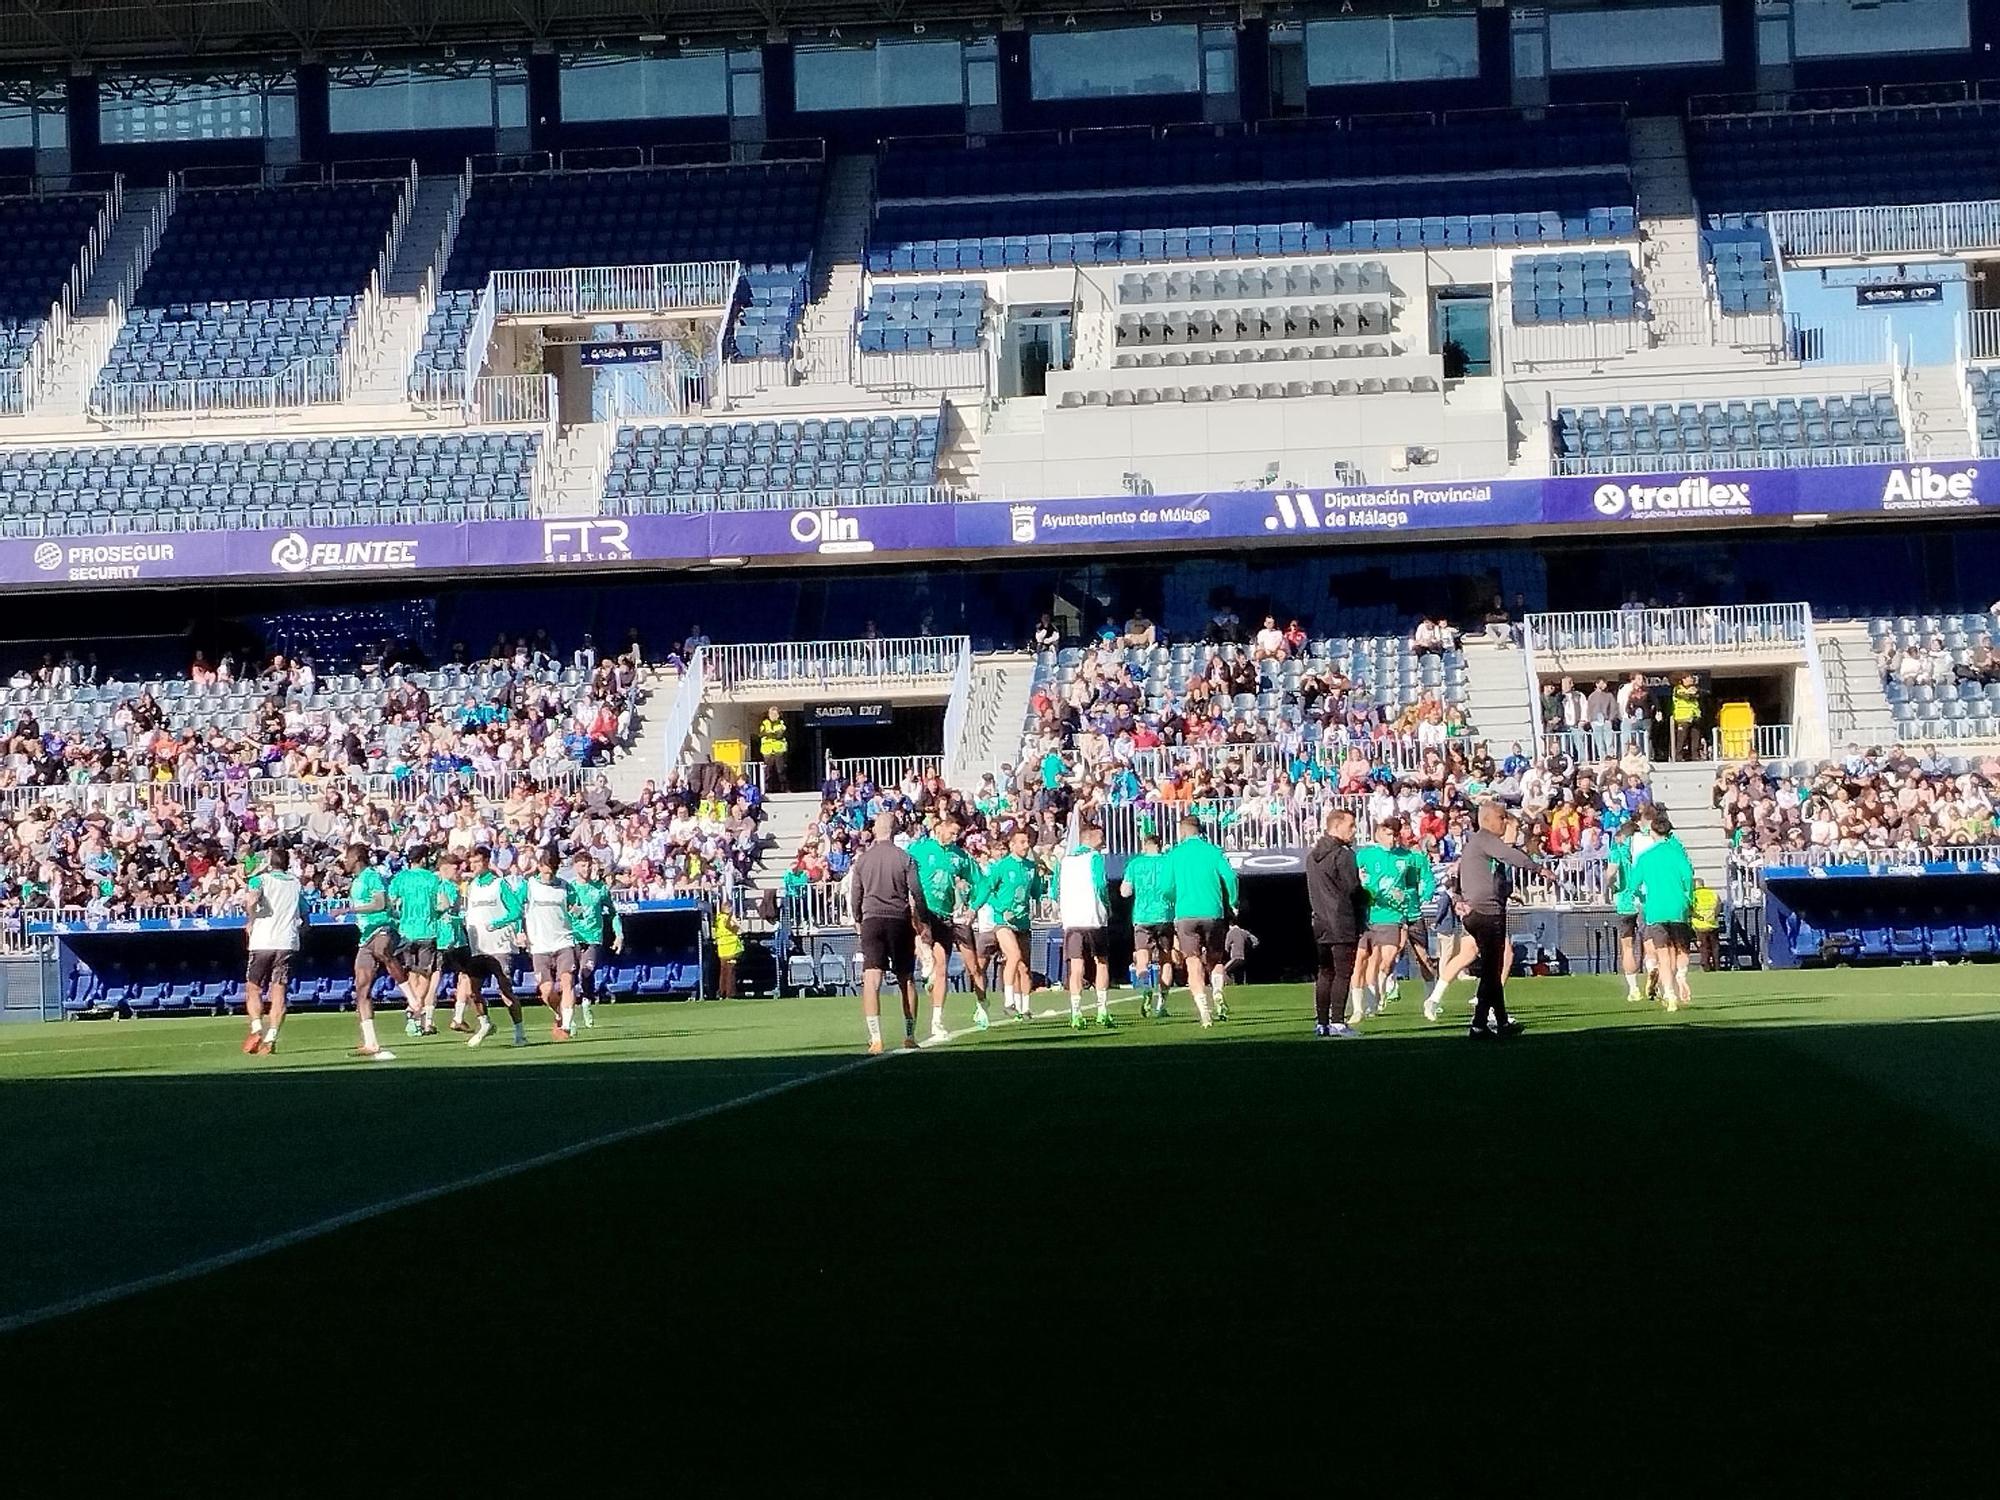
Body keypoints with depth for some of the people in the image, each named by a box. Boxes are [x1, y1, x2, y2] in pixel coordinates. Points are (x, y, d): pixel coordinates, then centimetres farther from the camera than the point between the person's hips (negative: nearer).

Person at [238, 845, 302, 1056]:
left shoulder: (261, 879, 2)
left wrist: (251, 920, -4)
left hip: (262, 941, -2)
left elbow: (251, 899, -19)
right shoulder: (295, 882, 14)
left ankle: (257, 1029, -10)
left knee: (253, 989, 9)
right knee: (279, 993, 0)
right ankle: (271, 1038, -11)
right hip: (287, 942, 2)